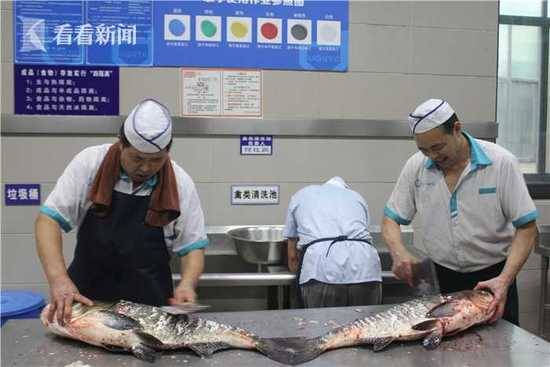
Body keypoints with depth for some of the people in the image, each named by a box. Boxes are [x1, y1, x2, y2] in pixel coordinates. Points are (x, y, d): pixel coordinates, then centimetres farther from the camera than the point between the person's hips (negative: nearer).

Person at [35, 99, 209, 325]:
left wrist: (187, 285, -17)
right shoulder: (90, 163, -7)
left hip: (151, 303, -1)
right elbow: (49, 218, -6)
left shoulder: (180, 184, -5)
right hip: (85, 298, 1)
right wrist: (58, 279, -19)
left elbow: (193, 246, 2)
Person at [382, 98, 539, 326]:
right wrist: (399, 253, -21)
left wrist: (505, 279, -25)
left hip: (492, 277, -1)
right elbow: (391, 219, 0)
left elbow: (527, 228, -12)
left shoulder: (502, 163, -14)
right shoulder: (415, 166, -7)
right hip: (436, 279, 2)